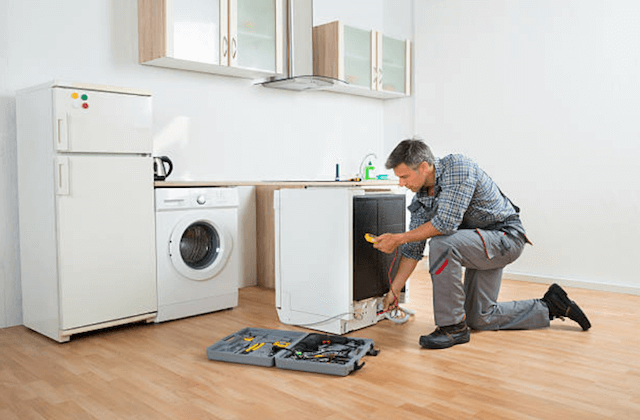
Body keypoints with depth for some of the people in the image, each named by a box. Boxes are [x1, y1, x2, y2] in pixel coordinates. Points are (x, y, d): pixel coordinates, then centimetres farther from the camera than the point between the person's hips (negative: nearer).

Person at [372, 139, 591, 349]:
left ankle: (453, 327, -20)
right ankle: (550, 306, 25)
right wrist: (394, 291, -2)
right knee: (479, 319, 12)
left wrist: (398, 238, -26)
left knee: (441, 244, -33)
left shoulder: (457, 167, -25)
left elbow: (447, 222, -34)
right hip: (482, 244, 9)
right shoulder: (420, 197, -2)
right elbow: (414, 248, 0)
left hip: (506, 236, -9)